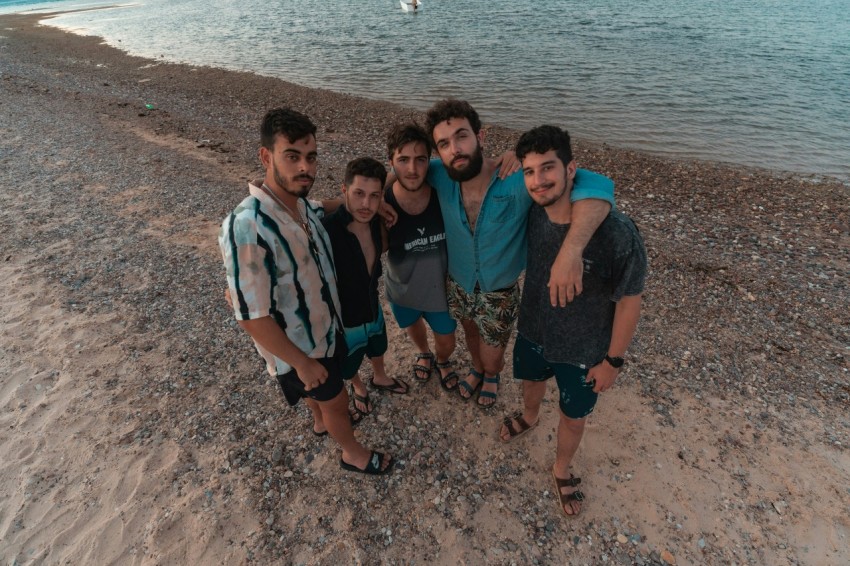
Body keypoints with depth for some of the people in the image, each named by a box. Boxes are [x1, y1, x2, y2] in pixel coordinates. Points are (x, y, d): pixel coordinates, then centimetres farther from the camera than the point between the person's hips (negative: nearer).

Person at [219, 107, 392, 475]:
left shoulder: (305, 205, -9)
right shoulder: (245, 227, -34)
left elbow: (332, 208, 17)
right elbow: (251, 315, -29)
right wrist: (302, 362, -20)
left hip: (327, 328, 7)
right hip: (297, 346, -7)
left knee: (323, 392, 32)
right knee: (335, 400, 16)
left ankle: (322, 422, 63)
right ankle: (354, 454, 45)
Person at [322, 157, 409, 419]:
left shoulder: (375, 221, -17)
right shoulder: (325, 230, -37)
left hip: (374, 309, 5)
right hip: (343, 322, -5)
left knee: (377, 350, 34)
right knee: (349, 366, 27)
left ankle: (380, 378, 65)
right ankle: (358, 387, 60)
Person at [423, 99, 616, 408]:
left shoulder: (516, 180, -34)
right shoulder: (440, 176, -21)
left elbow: (597, 185, -43)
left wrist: (570, 251, -59)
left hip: (499, 294, -3)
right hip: (457, 285, 3)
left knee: (491, 359, 19)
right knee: (471, 334, 31)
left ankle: (491, 374, 58)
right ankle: (477, 368, 66)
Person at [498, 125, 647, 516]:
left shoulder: (617, 233, -32)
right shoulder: (532, 215, -18)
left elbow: (629, 302, -19)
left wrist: (613, 360, -12)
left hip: (584, 351, -3)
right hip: (533, 331, 4)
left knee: (573, 419, 20)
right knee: (532, 382, 31)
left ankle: (562, 471, 52)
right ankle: (529, 417, 67)